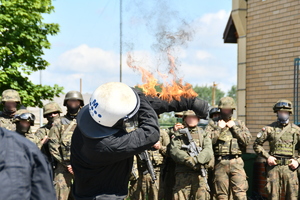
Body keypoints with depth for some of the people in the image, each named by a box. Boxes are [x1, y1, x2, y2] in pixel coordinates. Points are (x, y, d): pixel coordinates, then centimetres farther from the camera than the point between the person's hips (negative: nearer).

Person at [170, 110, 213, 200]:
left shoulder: (203, 134, 19)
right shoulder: (179, 134, 17)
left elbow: (208, 152, 3)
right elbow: (174, 151, -1)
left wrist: (196, 160, -17)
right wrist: (188, 160, -17)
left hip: (200, 173, 1)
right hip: (182, 174, 0)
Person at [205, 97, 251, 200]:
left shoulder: (239, 124, 16)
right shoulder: (212, 124, 10)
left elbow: (247, 140, 2)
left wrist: (234, 128, -1)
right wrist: (219, 128, -5)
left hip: (236, 163, 0)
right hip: (220, 163, 0)